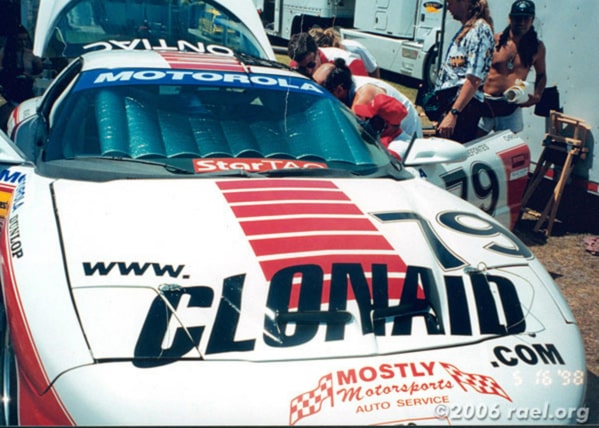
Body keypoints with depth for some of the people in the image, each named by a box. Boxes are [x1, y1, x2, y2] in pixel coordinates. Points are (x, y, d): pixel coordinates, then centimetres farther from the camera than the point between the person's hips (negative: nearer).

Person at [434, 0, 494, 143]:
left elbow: (475, 79, -20)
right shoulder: (466, 29, 21)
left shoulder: (480, 29, -10)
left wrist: (453, 113, -26)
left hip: (463, 106, -10)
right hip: (450, 102, 10)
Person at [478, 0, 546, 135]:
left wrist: (536, 96, 0)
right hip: (486, 102, -1)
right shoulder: (495, 40, -2)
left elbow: (541, 75, 18)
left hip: (511, 107, 1)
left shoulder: (537, 47, 5)